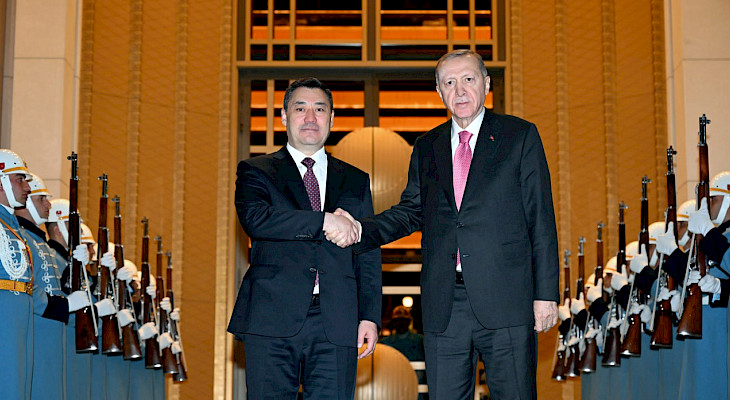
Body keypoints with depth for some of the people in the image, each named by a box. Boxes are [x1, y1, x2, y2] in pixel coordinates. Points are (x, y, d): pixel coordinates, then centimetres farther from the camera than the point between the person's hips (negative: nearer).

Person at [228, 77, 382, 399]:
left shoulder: (355, 181, 18)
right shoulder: (256, 171, 10)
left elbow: (368, 255, 14)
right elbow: (254, 218, -12)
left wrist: (369, 316, 3)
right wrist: (323, 221, -13)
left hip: (336, 325, 2)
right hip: (271, 322, -2)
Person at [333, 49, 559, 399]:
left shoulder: (520, 136, 4)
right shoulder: (426, 147, 15)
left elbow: (541, 220, 1)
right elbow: (411, 211, 17)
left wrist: (546, 293, -5)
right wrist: (359, 230, -2)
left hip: (505, 302, -3)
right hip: (443, 307, 3)